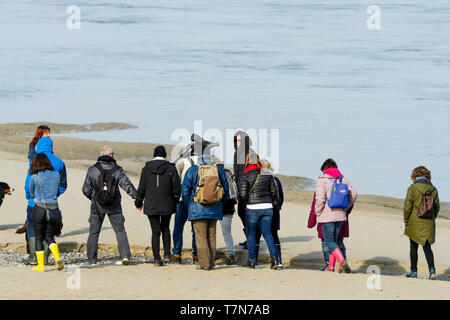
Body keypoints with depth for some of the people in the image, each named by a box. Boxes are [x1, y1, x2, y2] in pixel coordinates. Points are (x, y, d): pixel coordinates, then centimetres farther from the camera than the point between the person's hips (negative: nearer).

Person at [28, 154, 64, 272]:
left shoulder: (34, 177, -7)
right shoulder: (56, 175, 2)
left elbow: (31, 194, 7)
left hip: (39, 209, -4)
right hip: (54, 209, 4)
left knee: (39, 238, 9)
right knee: (49, 236, 15)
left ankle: (41, 265, 11)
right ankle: (58, 258, -7)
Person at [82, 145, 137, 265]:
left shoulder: (92, 170, -2)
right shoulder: (117, 170, -4)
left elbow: (86, 190, 1)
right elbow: (127, 185, -10)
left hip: (97, 206, 1)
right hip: (114, 206, 0)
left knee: (94, 233, 11)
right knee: (120, 231, 5)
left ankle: (91, 259, 12)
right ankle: (125, 256, -8)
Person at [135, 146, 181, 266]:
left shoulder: (146, 168, -2)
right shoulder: (171, 168, -5)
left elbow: (141, 188, 2)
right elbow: (177, 187, -5)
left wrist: (139, 202, 15)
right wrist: (175, 201, 11)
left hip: (151, 205, 0)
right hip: (167, 205, 0)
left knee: (155, 231, 4)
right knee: (165, 229, 18)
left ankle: (157, 258, -2)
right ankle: (167, 254, 8)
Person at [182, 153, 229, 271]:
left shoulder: (192, 171, -3)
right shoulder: (219, 170, 5)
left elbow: (185, 190, -2)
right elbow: (226, 190, 10)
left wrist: (189, 205, 11)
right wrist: (220, 204, 22)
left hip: (198, 210, -3)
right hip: (214, 210, 4)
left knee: (201, 237, -2)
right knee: (211, 236, 13)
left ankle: (204, 263, -7)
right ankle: (211, 262, 14)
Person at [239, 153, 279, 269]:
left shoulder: (245, 177, -8)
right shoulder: (267, 174, 4)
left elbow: (243, 195, -12)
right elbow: (274, 191, 6)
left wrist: (242, 201, 9)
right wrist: (275, 203, 18)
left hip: (253, 208, -3)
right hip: (267, 207, 3)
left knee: (251, 233, 11)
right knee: (267, 233, 9)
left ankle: (252, 260, 13)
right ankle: (273, 255, -10)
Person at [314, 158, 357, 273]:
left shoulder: (322, 180, -8)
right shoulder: (343, 179, 8)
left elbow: (320, 199, -17)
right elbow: (354, 194, 5)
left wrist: (317, 212, -3)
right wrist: (347, 207, 16)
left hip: (327, 216, -6)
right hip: (341, 215, 6)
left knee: (330, 241, -4)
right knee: (333, 240, 15)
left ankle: (342, 260, -23)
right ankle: (331, 266, 16)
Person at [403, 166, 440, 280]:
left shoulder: (412, 188, -10)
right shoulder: (433, 189, 1)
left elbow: (407, 206, -10)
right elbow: (437, 207, 7)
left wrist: (406, 220, 3)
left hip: (414, 223, -3)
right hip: (428, 224, 3)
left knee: (413, 247, 8)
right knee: (427, 247, 8)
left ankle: (413, 271, 12)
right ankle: (432, 269, -9)